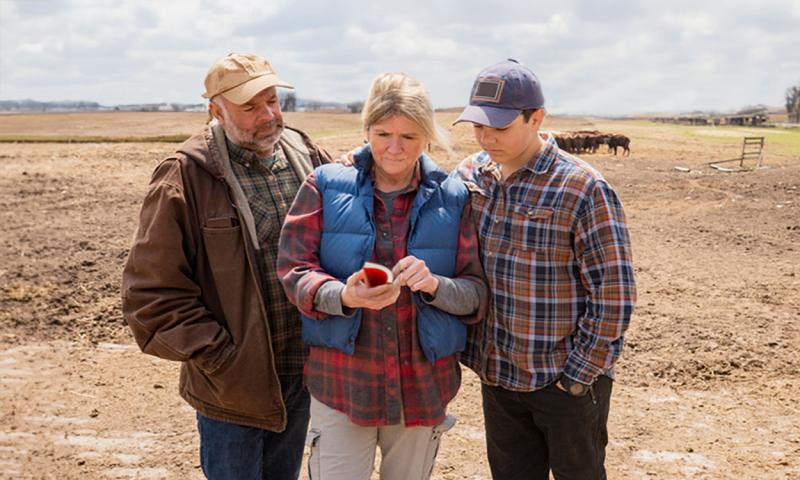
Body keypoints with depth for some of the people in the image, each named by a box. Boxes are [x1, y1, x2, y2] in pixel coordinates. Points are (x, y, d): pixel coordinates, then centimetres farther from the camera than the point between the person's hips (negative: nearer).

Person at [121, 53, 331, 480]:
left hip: (302, 377, 5)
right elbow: (153, 292, -13)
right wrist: (219, 359, -14)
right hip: (232, 387, -4)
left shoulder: (308, 158, 0)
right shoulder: (187, 178, -14)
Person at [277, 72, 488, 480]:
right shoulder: (326, 185, -4)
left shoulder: (452, 198, 0)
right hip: (341, 382, -2)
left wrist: (435, 285, -21)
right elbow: (293, 269, -6)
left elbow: (478, 293, 0)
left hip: (423, 387, 2)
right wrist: (343, 296, -25)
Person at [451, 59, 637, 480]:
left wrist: (576, 377, -13)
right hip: (497, 376, 5)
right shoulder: (469, 174, -1)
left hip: (567, 381, -5)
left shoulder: (584, 190, -18)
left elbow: (614, 297, -15)